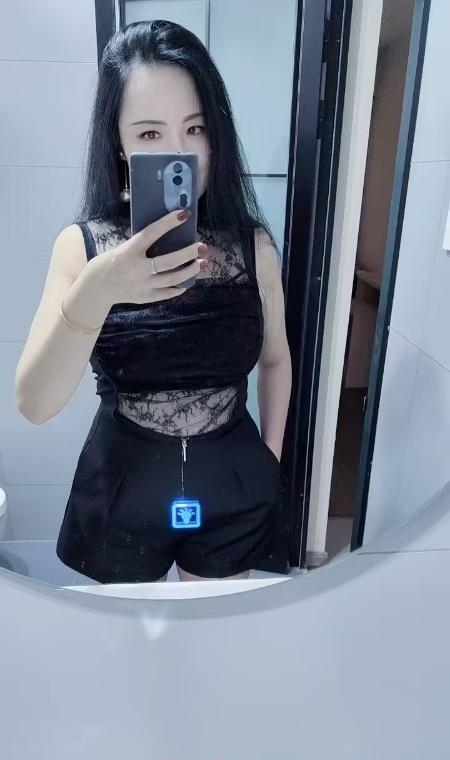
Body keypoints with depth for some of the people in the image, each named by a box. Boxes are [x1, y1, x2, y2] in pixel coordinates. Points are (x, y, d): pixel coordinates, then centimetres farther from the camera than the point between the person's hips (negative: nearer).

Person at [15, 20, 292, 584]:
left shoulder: (254, 245, -12)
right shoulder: (81, 245, -15)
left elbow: (275, 358, 3)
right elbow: (35, 405, -22)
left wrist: (270, 459, 6)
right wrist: (95, 293, -37)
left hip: (233, 482, 1)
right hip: (124, 480, 0)